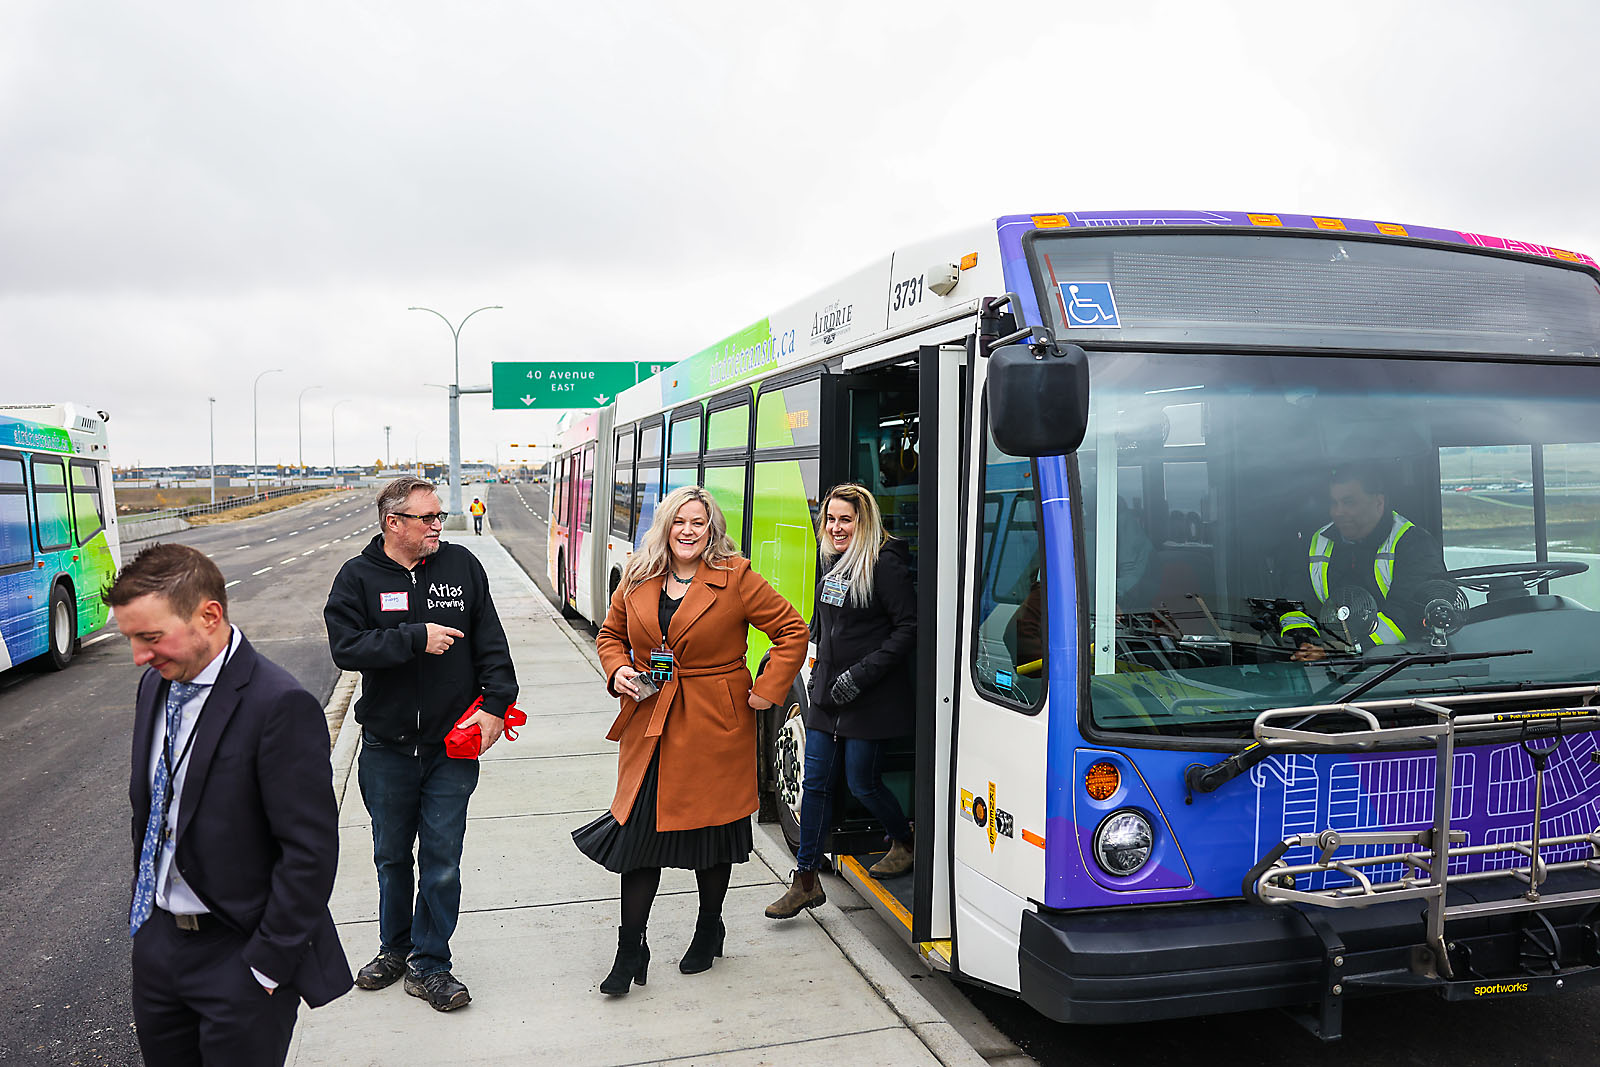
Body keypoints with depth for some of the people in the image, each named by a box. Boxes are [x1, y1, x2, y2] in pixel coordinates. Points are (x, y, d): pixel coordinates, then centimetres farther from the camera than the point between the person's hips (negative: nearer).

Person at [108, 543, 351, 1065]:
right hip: (156, 941, 7)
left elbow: (310, 850, -22)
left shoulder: (280, 706, -24)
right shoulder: (156, 684, 3)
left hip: (238, 953, -7)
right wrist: (143, 909, 13)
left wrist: (267, 966, -17)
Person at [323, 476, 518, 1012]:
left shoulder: (462, 566, 0)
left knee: (442, 861, 3)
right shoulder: (358, 577, -3)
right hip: (386, 746, 1)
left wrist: (496, 702, -9)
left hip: (452, 746, 0)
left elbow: (491, 642, 1)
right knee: (392, 856, 17)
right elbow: (345, 646, -16)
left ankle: (429, 965, 19)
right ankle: (394, 949, 38)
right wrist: (417, 639, -21)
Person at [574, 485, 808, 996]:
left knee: (712, 829, 11)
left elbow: (793, 629, -4)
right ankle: (630, 951, 14)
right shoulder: (637, 580, 5)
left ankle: (709, 930, 34)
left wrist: (768, 689, -8)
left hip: (716, 726, -3)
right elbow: (611, 635, 19)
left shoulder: (736, 579, -8)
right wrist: (618, 670, -1)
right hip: (649, 724, 3)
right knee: (637, 830, 1)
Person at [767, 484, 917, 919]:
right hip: (826, 692, 7)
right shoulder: (830, 561, 9)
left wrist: (861, 673, -20)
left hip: (870, 699, -7)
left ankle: (904, 842, 34)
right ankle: (806, 880, 16)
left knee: (862, 783, 4)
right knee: (816, 783, 7)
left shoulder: (884, 565, -15)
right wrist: (821, 667, 16)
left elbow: (908, 628, -17)